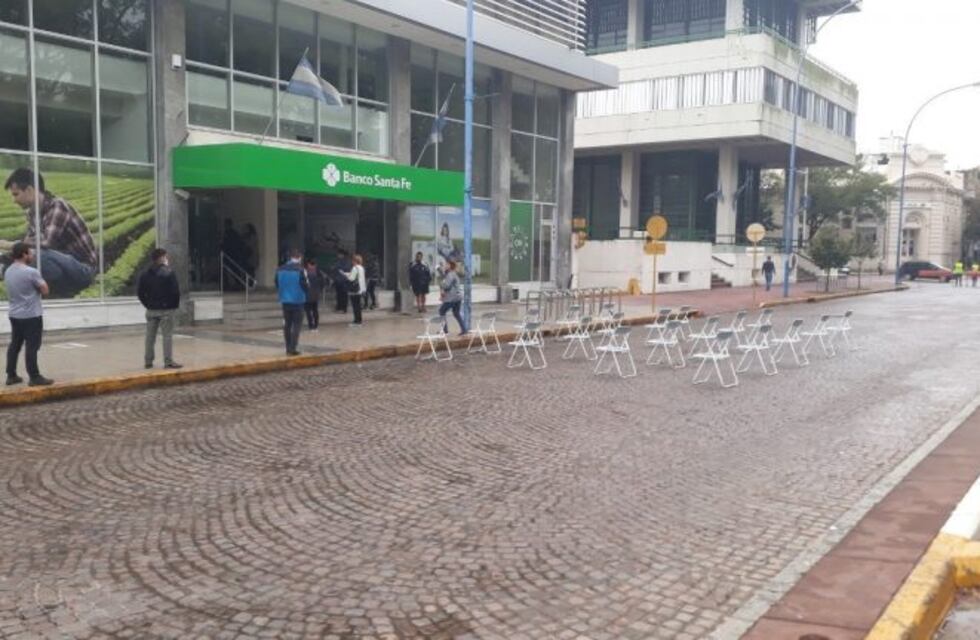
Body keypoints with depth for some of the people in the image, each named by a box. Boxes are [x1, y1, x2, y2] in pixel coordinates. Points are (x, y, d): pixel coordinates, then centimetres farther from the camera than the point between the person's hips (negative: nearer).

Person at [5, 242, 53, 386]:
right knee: (32, 346, -4)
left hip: (14, 314, 8)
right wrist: (41, 281, 5)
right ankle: (34, 377, -1)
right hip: (31, 315, -8)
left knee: (15, 345, 13)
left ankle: (11, 375, 18)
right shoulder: (31, 272, -18)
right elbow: (45, 291, -12)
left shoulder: (8, 271, 8)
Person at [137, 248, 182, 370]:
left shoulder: (145, 274, 7)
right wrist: (175, 305, -1)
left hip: (151, 309, 6)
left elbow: (140, 292, 7)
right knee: (167, 335, -3)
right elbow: (175, 291, -14)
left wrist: (148, 304, 12)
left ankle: (148, 361, 15)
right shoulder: (168, 273, -12)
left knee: (150, 336, 11)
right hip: (166, 309, -6)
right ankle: (168, 361, -5)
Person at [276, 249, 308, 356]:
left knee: (287, 325, 13)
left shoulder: (280, 270, 1)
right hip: (297, 301, -5)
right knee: (297, 325, 2)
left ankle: (288, 348, 17)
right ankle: (293, 348, -4)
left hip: (285, 301, 5)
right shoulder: (300, 270, -15)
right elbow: (306, 287, -13)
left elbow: (277, 285, 9)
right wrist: (307, 282, 7)